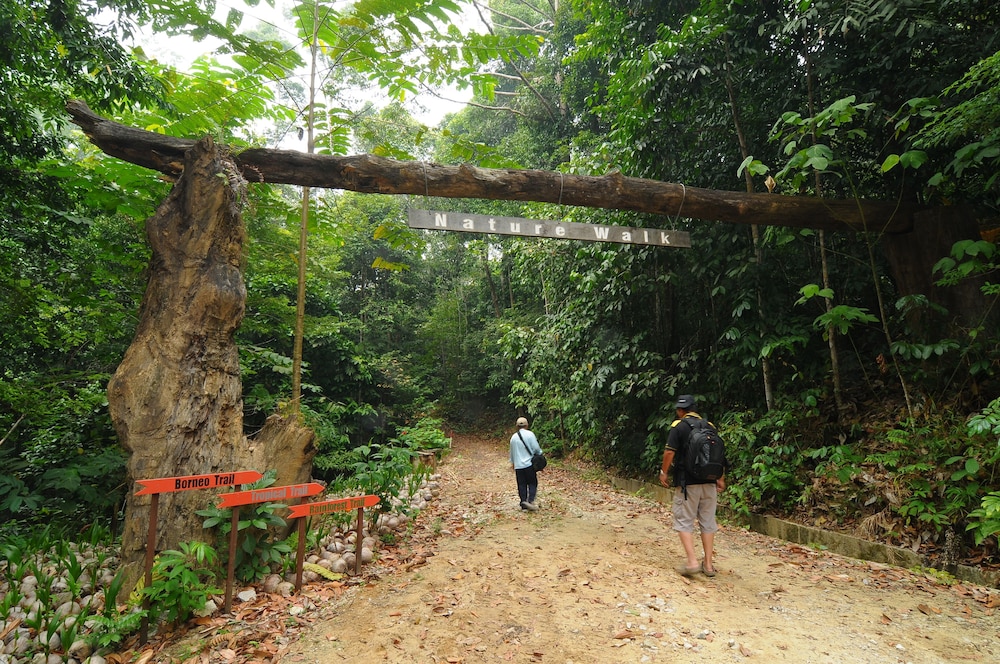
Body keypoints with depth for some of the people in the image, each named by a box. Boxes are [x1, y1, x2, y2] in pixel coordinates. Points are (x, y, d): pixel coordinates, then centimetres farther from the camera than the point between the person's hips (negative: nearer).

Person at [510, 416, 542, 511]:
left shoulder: (513, 437, 7)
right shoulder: (529, 434, -8)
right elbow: (536, 448, -8)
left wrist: (512, 463, 32)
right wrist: (540, 454, 13)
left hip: (518, 465, 4)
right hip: (529, 464, -4)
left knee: (521, 485, 9)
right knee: (532, 483, 3)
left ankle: (524, 502, 9)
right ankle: (530, 501, -11)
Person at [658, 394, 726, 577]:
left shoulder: (678, 426, -6)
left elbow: (670, 452, -13)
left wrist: (664, 472, 1)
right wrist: (720, 478, 19)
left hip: (688, 482, -5)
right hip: (709, 482, 5)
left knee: (684, 521, 3)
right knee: (708, 522, 11)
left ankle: (692, 562, -7)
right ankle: (708, 564, 16)